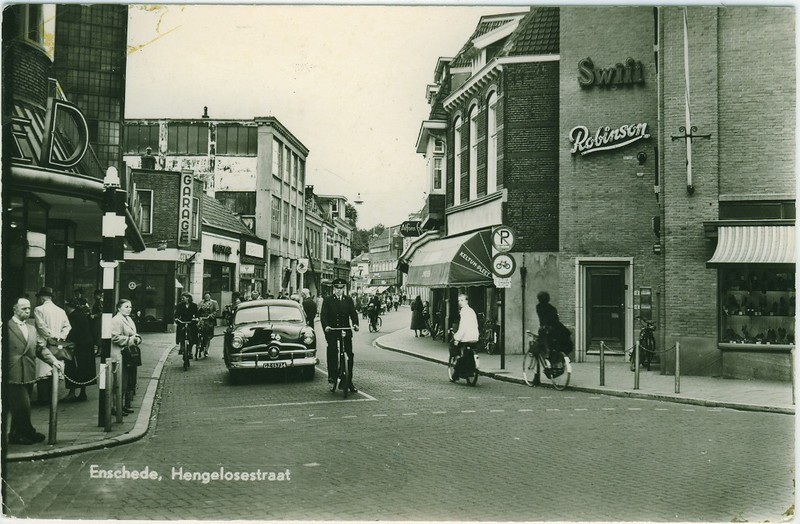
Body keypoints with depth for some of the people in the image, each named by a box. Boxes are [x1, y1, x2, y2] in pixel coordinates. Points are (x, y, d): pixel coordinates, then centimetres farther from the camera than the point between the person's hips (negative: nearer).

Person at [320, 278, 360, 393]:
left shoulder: (348, 300, 11)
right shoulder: (327, 300, 5)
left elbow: (353, 313, 3)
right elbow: (323, 315, -5)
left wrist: (355, 324, -17)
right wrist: (326, 326, -24)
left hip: (345, 331, 2)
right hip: (331, 331, -2)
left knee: (349, 355, -2)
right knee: (332, 354, -9)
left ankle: (349, 381, 5)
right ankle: (332, 377, 1)